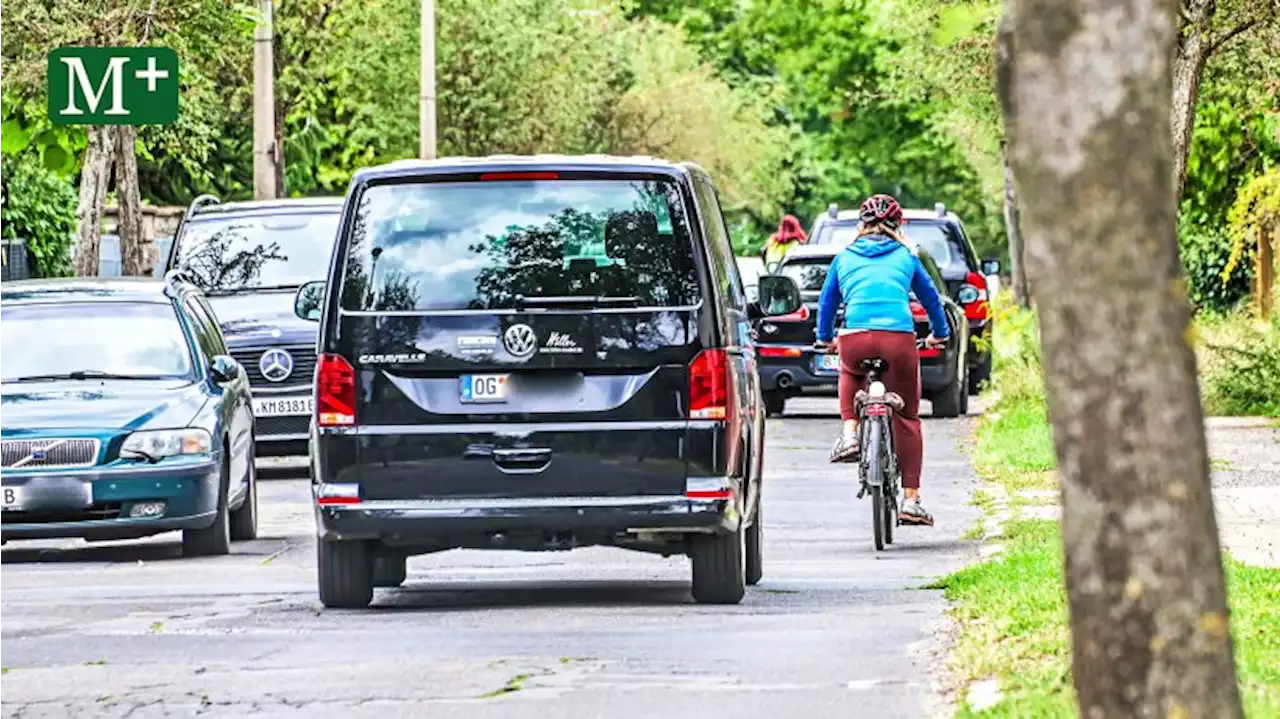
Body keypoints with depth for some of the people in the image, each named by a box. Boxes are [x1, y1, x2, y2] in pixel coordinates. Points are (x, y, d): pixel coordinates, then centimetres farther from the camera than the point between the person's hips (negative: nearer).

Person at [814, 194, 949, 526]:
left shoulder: (845, 257, 20)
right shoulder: (906, 257, 18)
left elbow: (827, 300, 31)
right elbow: (931, 298, 30)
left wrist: (825, 338, 49)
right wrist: (940, 334, 48)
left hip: (855, 339, 1)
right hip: (899, 339, -1)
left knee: (850, 373, 38)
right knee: (906, 417, 11)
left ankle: (849, 432, 16)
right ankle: (911, 500, 7)